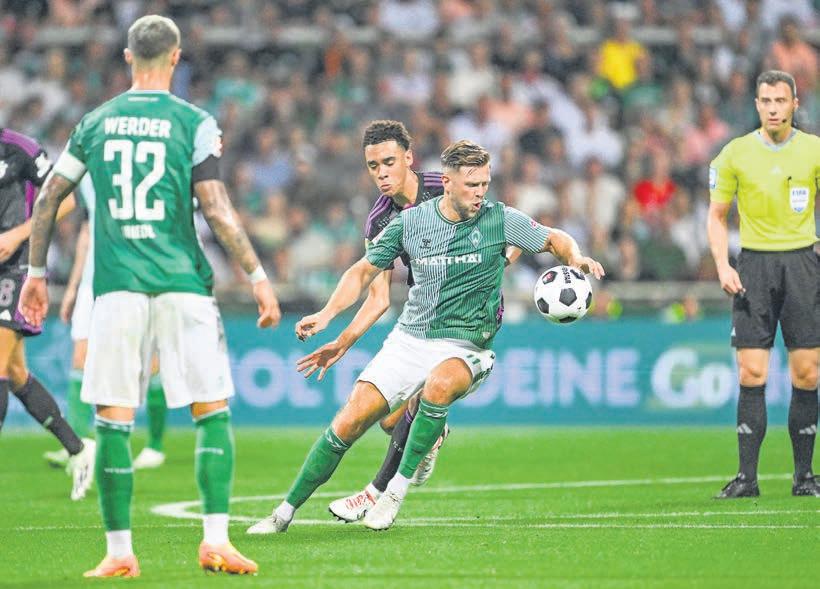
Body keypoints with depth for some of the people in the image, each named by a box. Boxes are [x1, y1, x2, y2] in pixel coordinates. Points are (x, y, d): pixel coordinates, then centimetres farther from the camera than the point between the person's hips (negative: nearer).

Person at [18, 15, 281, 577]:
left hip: (116, 287, 2)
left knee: (113, 419, 4)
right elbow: (216, 208, -7)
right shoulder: (194, 123, 0)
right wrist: (258, 275, -1)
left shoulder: (96, 123, 10)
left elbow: (48, 198, 14)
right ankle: (216, 539, -6)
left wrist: (36, 272, 24)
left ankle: (119, 551, 2)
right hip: (183, 283, -2)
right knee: (213, 411, 4)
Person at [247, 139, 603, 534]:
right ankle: (285, 512, 8)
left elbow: (555, 239, 7)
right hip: (408, 340, 2)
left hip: (464, 349, -2)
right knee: (347, 425, -7)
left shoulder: (499, 220, -6)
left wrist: (575, 258, -15)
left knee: (439, 385, -38)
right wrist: (326, 314, -5)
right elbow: (364, 271, 8)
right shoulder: (409, 223, -1)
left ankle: (397, 491, -23)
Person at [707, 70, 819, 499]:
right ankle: (747, 477, -2)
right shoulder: (736, 154, 3)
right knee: (751, 373, -6)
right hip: (753, 263, 0)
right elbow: (717, 215, 9)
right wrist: (722, 266, -4)